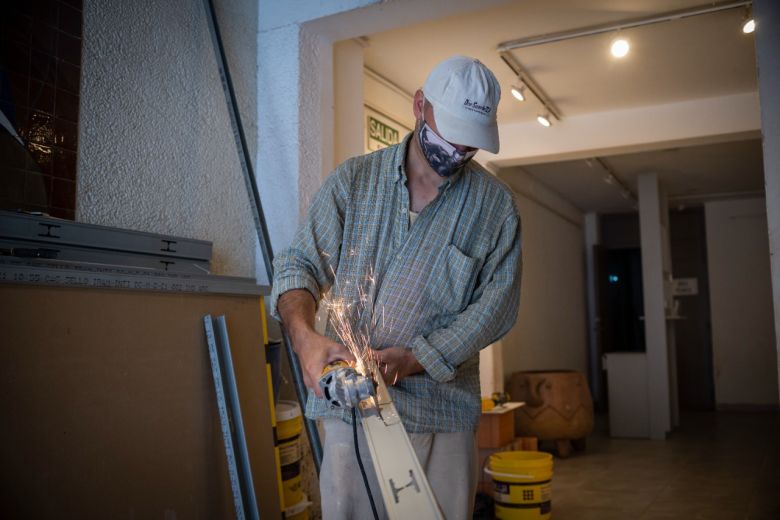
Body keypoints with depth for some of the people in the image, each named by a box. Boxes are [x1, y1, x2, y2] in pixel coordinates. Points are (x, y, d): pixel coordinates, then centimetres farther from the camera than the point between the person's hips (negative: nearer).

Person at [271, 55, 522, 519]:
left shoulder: (496, 204, 3)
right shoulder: (353, 180, 4)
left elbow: (498, 301, -3)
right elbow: (299, 265, 2)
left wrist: (414, 359, -15)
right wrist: (305, 334, -20)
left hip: (445, 414, 1)